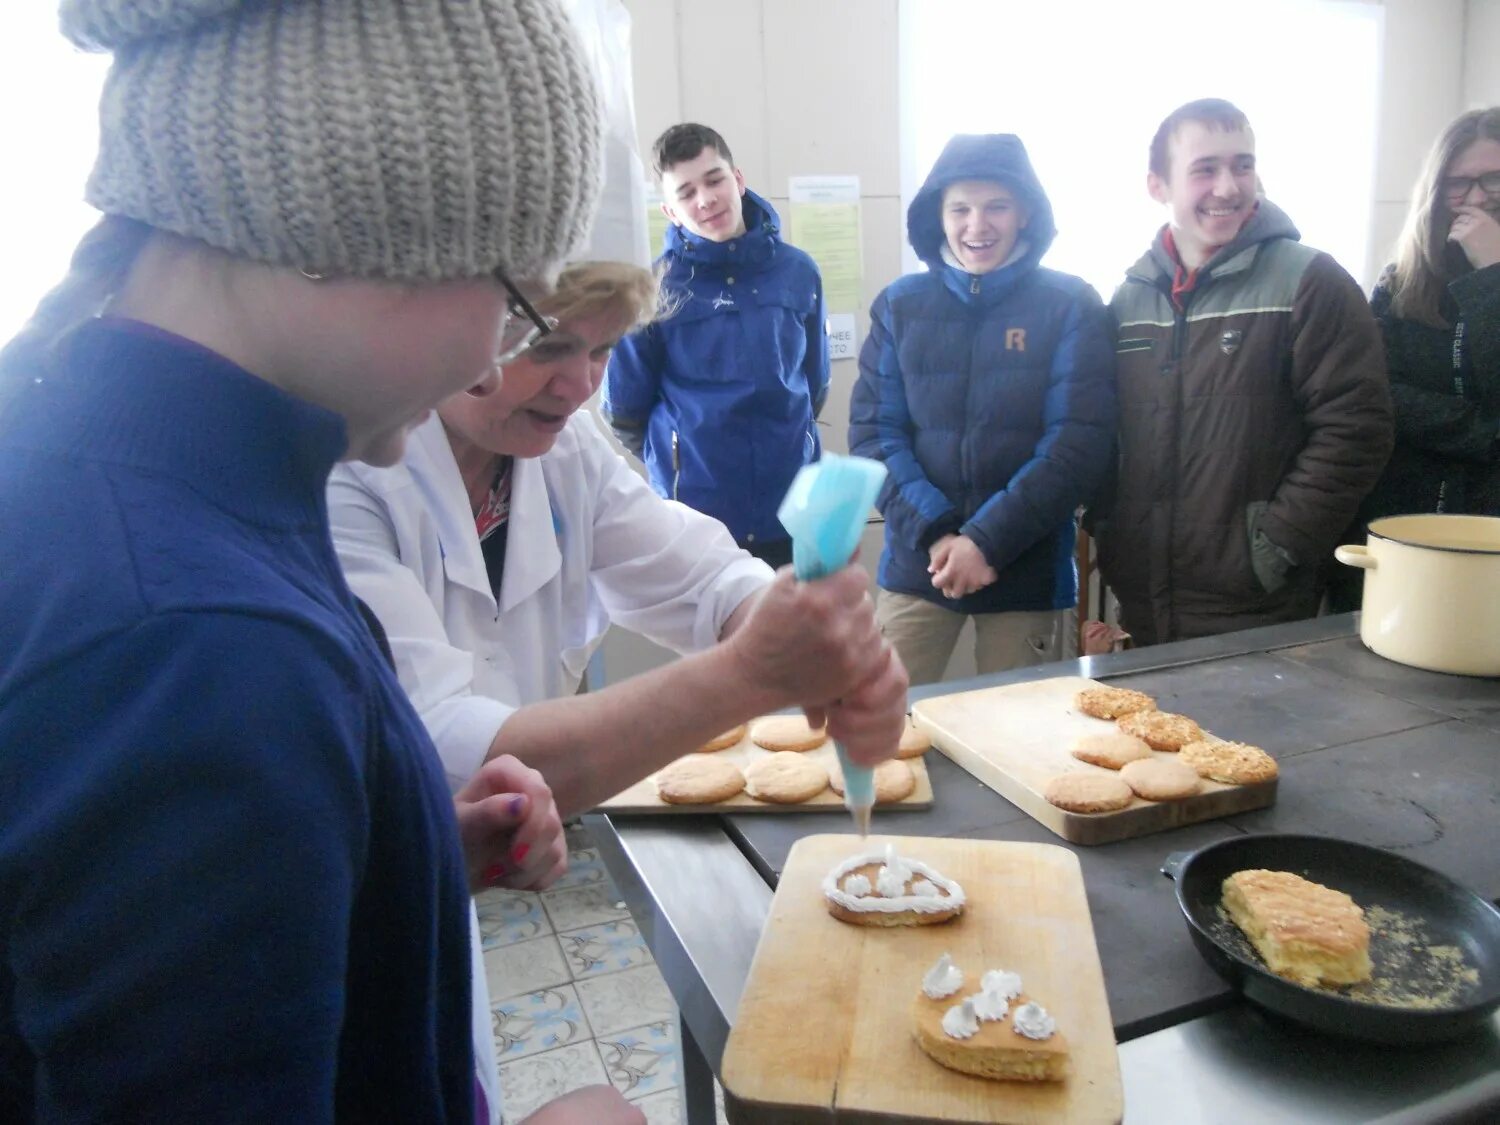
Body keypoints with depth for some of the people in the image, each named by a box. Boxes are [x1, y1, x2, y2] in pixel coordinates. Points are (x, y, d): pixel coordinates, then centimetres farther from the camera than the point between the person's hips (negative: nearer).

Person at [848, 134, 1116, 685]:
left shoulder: (1070, 305, -1)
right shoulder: (899, 305, 3)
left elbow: (1079, 441, -8)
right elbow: (872, 431, 0)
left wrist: (987, 539, -16)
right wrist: (934, 532, -13)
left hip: (1029, 571, 0)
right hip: (917, 564, 1)